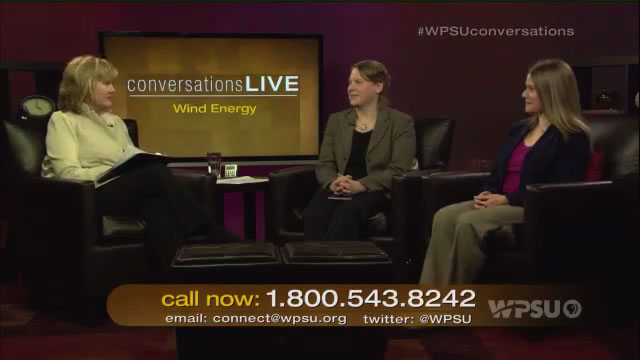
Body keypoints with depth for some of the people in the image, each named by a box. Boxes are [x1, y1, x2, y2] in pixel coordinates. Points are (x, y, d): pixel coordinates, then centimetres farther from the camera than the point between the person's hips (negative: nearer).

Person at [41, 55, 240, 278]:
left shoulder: (116, 122, 26)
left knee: (157, 206, -34)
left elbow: (134, 164, 18)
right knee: (156, 173, -31)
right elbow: (69, 174, -8)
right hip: (88, 199, -5)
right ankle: (219, 240, -29)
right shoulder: (63, 121, 7)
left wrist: (143, 163, -6)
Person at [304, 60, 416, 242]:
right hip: (338, 190, 4)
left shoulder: (400, 122, 4)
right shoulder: (336, 120, 18)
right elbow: (324, 165, 11)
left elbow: (398, 170, -6)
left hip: (376, 192, -3)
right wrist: (333, 182, -13)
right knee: (314, 214, -32)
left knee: (346, 213, -37)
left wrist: (360, 185, -20)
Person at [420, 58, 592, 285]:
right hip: (500, 203, 7)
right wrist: (486, 194, -3)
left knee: (469, 223, -31)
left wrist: (506, 199, -17)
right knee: (444, 218, -20)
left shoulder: (572, 137, -6)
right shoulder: (519, 129, 19)